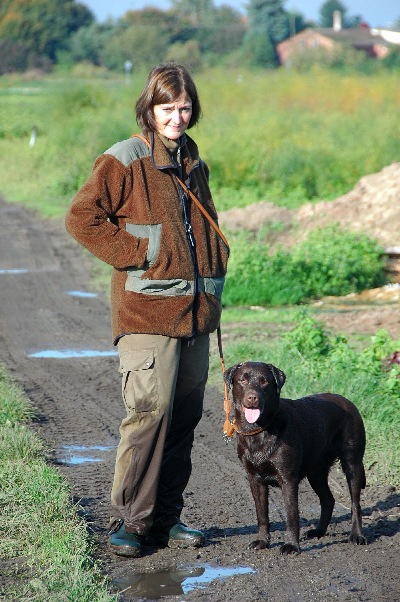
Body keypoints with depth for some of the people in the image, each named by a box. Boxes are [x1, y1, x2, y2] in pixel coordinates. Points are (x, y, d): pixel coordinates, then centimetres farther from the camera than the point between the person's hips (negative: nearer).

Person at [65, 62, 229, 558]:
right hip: (148, 310, -7)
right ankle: (128, 521, -3)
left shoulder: (193, 165, 18)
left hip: (194, 311, 7)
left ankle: (165, 517, 17)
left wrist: (213, 276, 14)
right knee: (150, 411, -12)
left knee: (185, 415, 8)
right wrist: (137, 254, -12)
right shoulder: (125, 161, -4)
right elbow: (81, 218, -11)